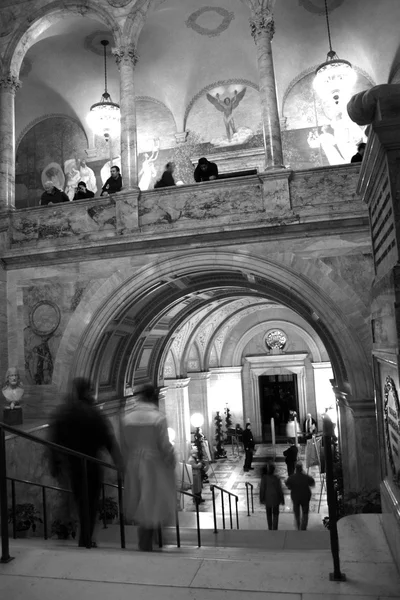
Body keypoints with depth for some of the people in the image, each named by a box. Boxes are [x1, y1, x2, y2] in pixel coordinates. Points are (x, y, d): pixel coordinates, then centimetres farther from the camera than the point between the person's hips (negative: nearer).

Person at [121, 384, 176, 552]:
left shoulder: (126, 419, -2)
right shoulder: (158, 418, -13)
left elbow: (124, 447, 4)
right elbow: (165, 446, -11)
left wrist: (128, 464, 16)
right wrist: (172, 463, 5)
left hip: (133, 465, 4)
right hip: (154, 465, -4)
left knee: (140, 503, 18)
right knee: (153, 502, 9)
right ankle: (145, 543, 8)